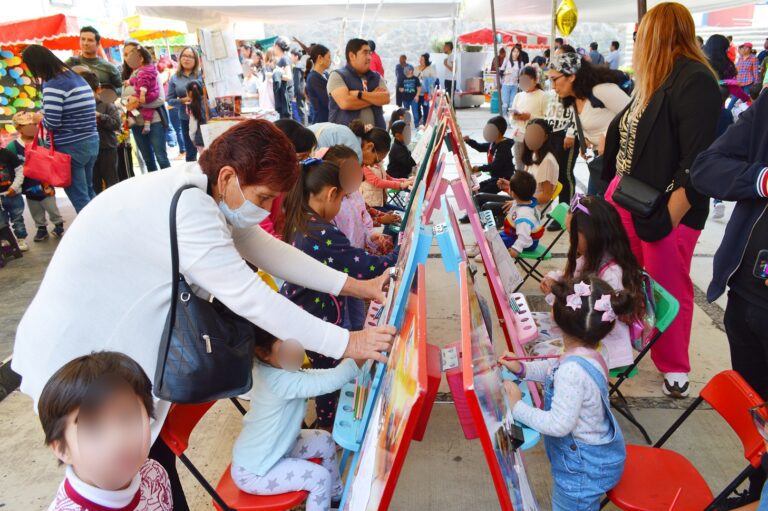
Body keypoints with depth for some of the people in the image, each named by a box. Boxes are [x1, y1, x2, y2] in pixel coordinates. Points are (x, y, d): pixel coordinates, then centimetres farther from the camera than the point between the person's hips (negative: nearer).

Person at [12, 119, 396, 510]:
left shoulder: (204, 192, -2)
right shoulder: (184, 207, -31)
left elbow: (268, 250, 2)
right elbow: (248, 296, -31)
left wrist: (355, 285, 0)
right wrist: (344, 343, -25)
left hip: (108, 340, 9)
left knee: (154, 466, 18)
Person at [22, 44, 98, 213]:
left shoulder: (53, 84, -14)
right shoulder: (77, 77, 12)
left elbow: (51, 122, -19)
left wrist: (39, 117, 3)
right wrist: (43, 114, 14)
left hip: (70, 148, -8)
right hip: (92, 142, 8)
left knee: (80, 199, 1)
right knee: (89, 193, 19)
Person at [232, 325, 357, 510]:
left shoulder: (275, 368, -7)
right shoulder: (280, 381, -36)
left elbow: (312, 375, -3)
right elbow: (329, 382, -43)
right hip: (252, 471, -9)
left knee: (325, 441, 12)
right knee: (320, 477, -11)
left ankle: (335, 494, 33)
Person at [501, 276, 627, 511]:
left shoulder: (572, 370, -35)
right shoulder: (589, 356, -6)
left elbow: (558, 425, -33)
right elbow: (554, 369, 14)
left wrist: (517, 407, -25)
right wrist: (523, 369, 2)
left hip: (584, 469, -8)